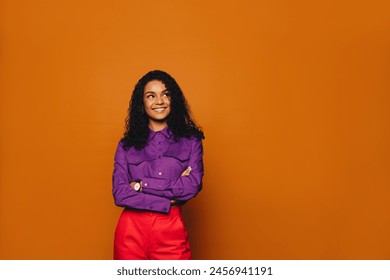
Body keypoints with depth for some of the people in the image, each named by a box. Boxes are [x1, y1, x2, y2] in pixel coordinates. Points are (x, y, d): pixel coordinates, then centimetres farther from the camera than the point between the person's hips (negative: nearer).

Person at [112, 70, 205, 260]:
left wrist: (142, 185, -9)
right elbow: (119, 193, -5)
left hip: (171, 230, 0)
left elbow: (193, 185, -8)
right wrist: (168, 201, -12)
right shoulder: (126, 145, 5)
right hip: (131, 230, 1)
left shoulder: (190, 140, 4)